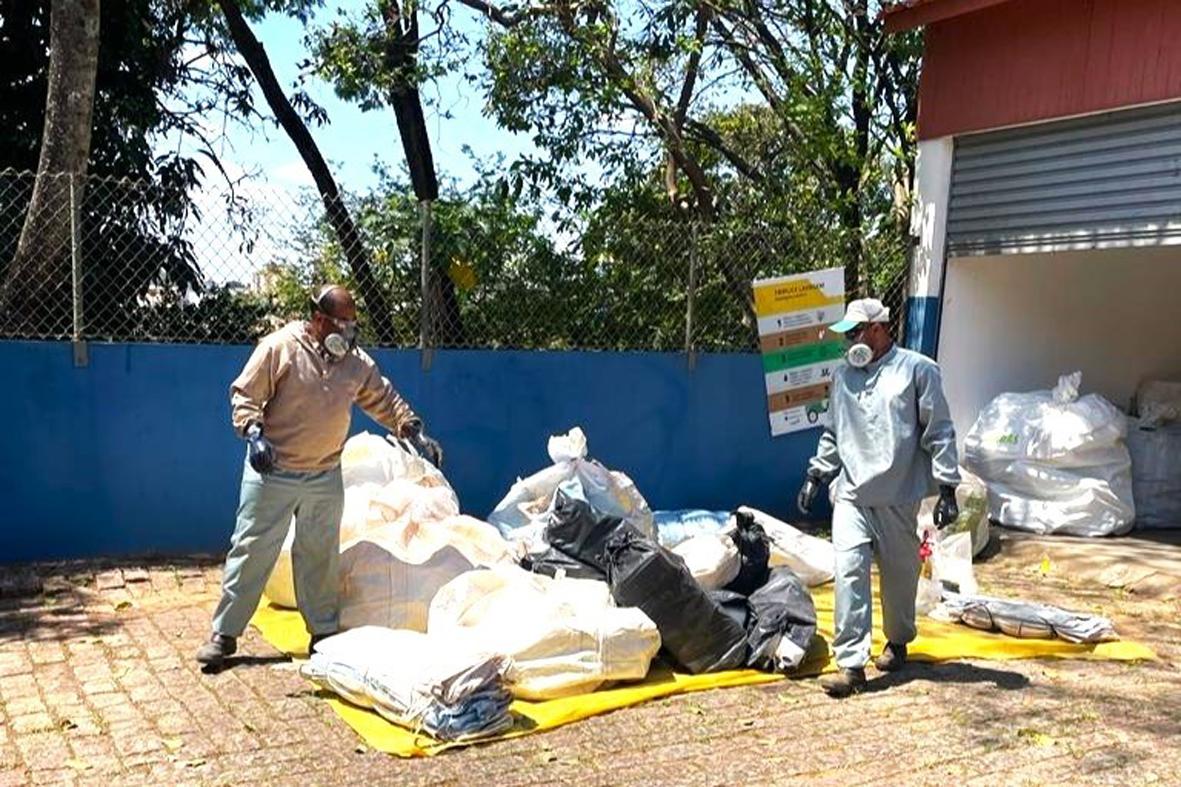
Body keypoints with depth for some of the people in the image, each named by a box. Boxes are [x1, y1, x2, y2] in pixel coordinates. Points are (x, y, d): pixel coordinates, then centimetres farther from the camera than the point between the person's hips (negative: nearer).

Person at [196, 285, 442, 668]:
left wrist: (414, 432, 5)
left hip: (326, 477, 4)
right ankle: (224, 633, 11)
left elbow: (384, 400, 14)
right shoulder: (279, 348, -10)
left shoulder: (357, 362, 5)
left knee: (320, 556, 13)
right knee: (252, 550, 1)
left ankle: (324, 631, 25)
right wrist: (253, 432, -23)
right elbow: (244, 394, -8)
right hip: (273, 472, -4)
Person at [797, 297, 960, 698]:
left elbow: (939, 433, -2)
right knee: (849, 573, -9)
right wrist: (816, 475, 17)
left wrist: (946, 488, -6)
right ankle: (851, 663, -8)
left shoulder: (918, 370, 0)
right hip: (850, 495, 3)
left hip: (899, 497, -3)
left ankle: (898, 642, 35)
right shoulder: (844, 376, 15)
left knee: (899, 574, 11)